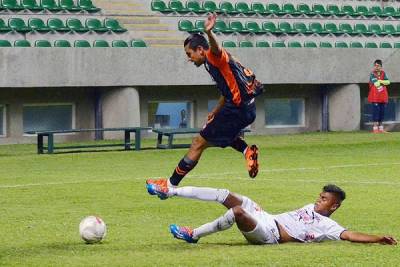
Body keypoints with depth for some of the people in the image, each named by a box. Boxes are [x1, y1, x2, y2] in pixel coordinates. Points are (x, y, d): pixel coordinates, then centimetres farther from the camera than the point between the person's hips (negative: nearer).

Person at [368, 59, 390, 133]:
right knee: (376, 111, -9)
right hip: (375, 97, -5)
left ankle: (381, 128, 13)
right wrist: (383, 82, -4)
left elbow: (388, 82, -4)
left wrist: (380, 81, -14)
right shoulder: (372, 74, -6)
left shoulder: (383, 73, 10)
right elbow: (376, 84, -18)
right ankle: (375, 128, -7)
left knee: (382, 111, 7)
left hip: (383, 96, 5)